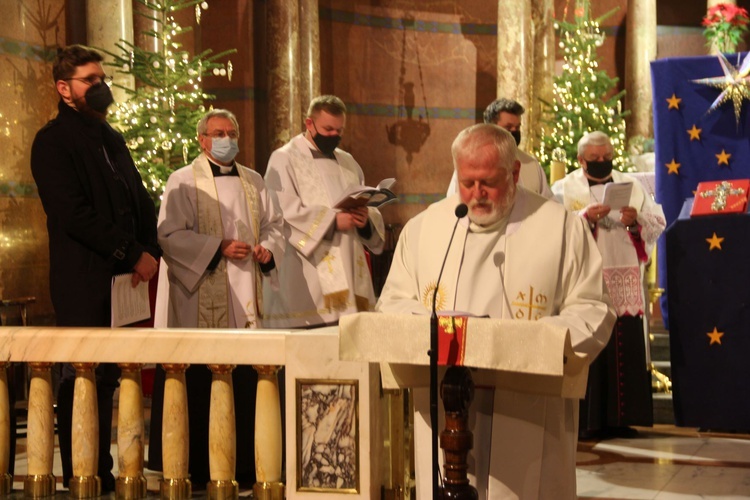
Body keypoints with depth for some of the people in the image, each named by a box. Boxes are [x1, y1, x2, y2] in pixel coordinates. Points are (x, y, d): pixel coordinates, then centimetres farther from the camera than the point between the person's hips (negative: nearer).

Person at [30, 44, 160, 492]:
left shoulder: (111, 139, 21)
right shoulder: (53, 141, -3)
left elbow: (141, 202, 21)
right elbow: (75, 215, -13)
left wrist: (150, 251, 2)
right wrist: (134, 254, -13)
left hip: (127, 275, 7)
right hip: (84, 282, -7)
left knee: (108, 378, 8)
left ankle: (102, 474, 14)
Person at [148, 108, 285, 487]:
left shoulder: (253, 182, 16)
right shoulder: (183, 182, 1)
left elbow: (274, 223, 19)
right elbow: (170, 234, -8)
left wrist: (268, 248, -2)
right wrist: (219, 248, -16)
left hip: (245, 299, 5)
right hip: (201, 298, -4)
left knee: (245, 382, 2)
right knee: (199, 384, -5)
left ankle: (244, 464, 10)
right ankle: (196, 467, 3)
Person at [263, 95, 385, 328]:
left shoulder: (348, 163, 20)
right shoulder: (284, 160, 2)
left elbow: (370, 210, 17)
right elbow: (285, 212, -12)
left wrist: (365, 219, -6)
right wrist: (333, 220, -18)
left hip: (348, 272, 6)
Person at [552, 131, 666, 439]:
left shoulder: (632, 186, 15)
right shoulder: (564, 189, 7)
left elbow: (658, 224, 9)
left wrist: (636, 221, -11)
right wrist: (585, 217, -19)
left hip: (625, 282, 3)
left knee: (626, 349, 1)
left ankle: (618, 418, 9)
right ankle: (587, 421, -1)